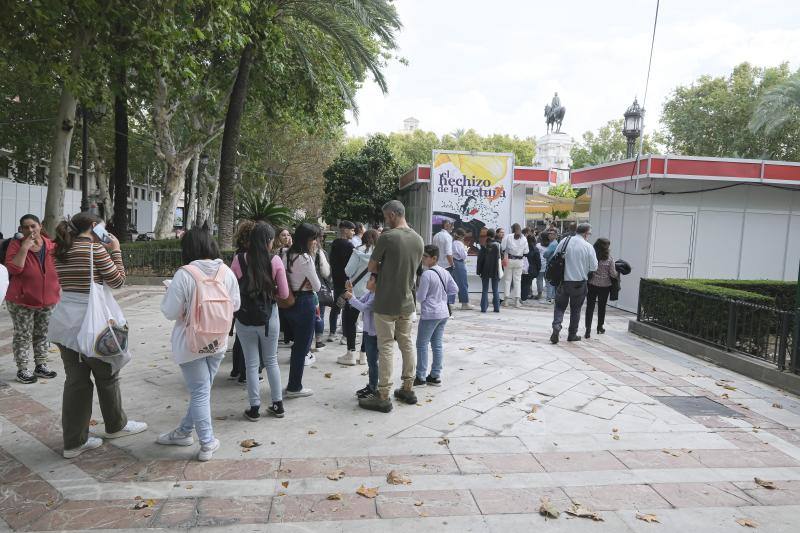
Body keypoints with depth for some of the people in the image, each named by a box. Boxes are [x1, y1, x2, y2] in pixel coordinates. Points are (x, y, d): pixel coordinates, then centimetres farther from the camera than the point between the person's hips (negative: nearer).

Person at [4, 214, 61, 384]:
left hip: (48, 300, 4)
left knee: (42, 334, 13)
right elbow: (13, 269, -20)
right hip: (21, 301, -4)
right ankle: (22, 369, 12)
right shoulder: (16, 244, -8)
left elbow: (58, 270, 11)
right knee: (22, 335, 3)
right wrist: (25, 248, -24)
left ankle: (41, 365, 25)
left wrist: (58, 290, 9)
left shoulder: (51, 245, 2)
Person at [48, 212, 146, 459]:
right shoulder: (95, 248, -12)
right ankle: (116, 425, 31)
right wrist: (115, 251, 1)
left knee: (75, 379, 11)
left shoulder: (61, 252, 9)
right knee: (107, 375, 13)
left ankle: (74, 441, 16)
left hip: (64, 321, 7)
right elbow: (117, 281, -6)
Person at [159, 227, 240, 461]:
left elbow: (171, 312, -14)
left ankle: (207, 443, 16)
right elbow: (235, 305, 4)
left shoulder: (184, 274, -19)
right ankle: (185, 431, 35)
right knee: (202, 390, 18)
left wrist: (169, 293, 4)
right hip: (218, 342, 4)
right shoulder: (227, 272, -5)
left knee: (199, 392, 7)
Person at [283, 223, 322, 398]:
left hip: (291, 302, 8)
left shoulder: (288, 255, 7)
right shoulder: (306, 258, -19)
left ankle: (293, 385, 28)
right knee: (302, 345, 4)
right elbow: (317, 286, -12)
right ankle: (294, 387, 14)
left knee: (298, 343, 19)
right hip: (305, 302, -8)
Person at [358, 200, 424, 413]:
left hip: (386, 303, -6)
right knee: (407, 344, 15)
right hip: (407, 302, 7)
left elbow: (372, 267, -8)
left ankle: (383, 397, 4)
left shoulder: (388, 237, -16)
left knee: (386, 347, -1)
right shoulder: (418, 239, 5)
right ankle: (408, 389, 25)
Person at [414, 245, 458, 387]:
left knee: (422, 344, 2)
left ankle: (421, 377, 6)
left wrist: (415, 291, 3)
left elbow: (420, 297, -16)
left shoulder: (427, 274, -18)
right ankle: (435, 376, 17)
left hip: (430, 314, -8)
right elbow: (454, 289, 13)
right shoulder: (445, 272, 6)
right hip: (444, 313, 8)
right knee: (437, 344, 12)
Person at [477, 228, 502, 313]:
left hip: (485, 271, -1)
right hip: (495, 271, 1)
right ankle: (496, 307, 10)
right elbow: (499, 259, 1)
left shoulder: (484, 246, -7)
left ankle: (484, 307, 3)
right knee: (495, 290, 10)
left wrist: (479, 271, 2)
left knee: (485, 290, 6)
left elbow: (480, 259, -4)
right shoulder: (497, 245, -4)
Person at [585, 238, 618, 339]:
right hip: (604, 286, 0)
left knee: (590, 306, 1)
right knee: (602, 307, 16)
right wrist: (618, 274, 14)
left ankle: (588, 328, -9)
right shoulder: (609, 259, -10)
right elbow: (613, 274, -6)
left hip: (591, 285, 0)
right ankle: (600, 327, 31)